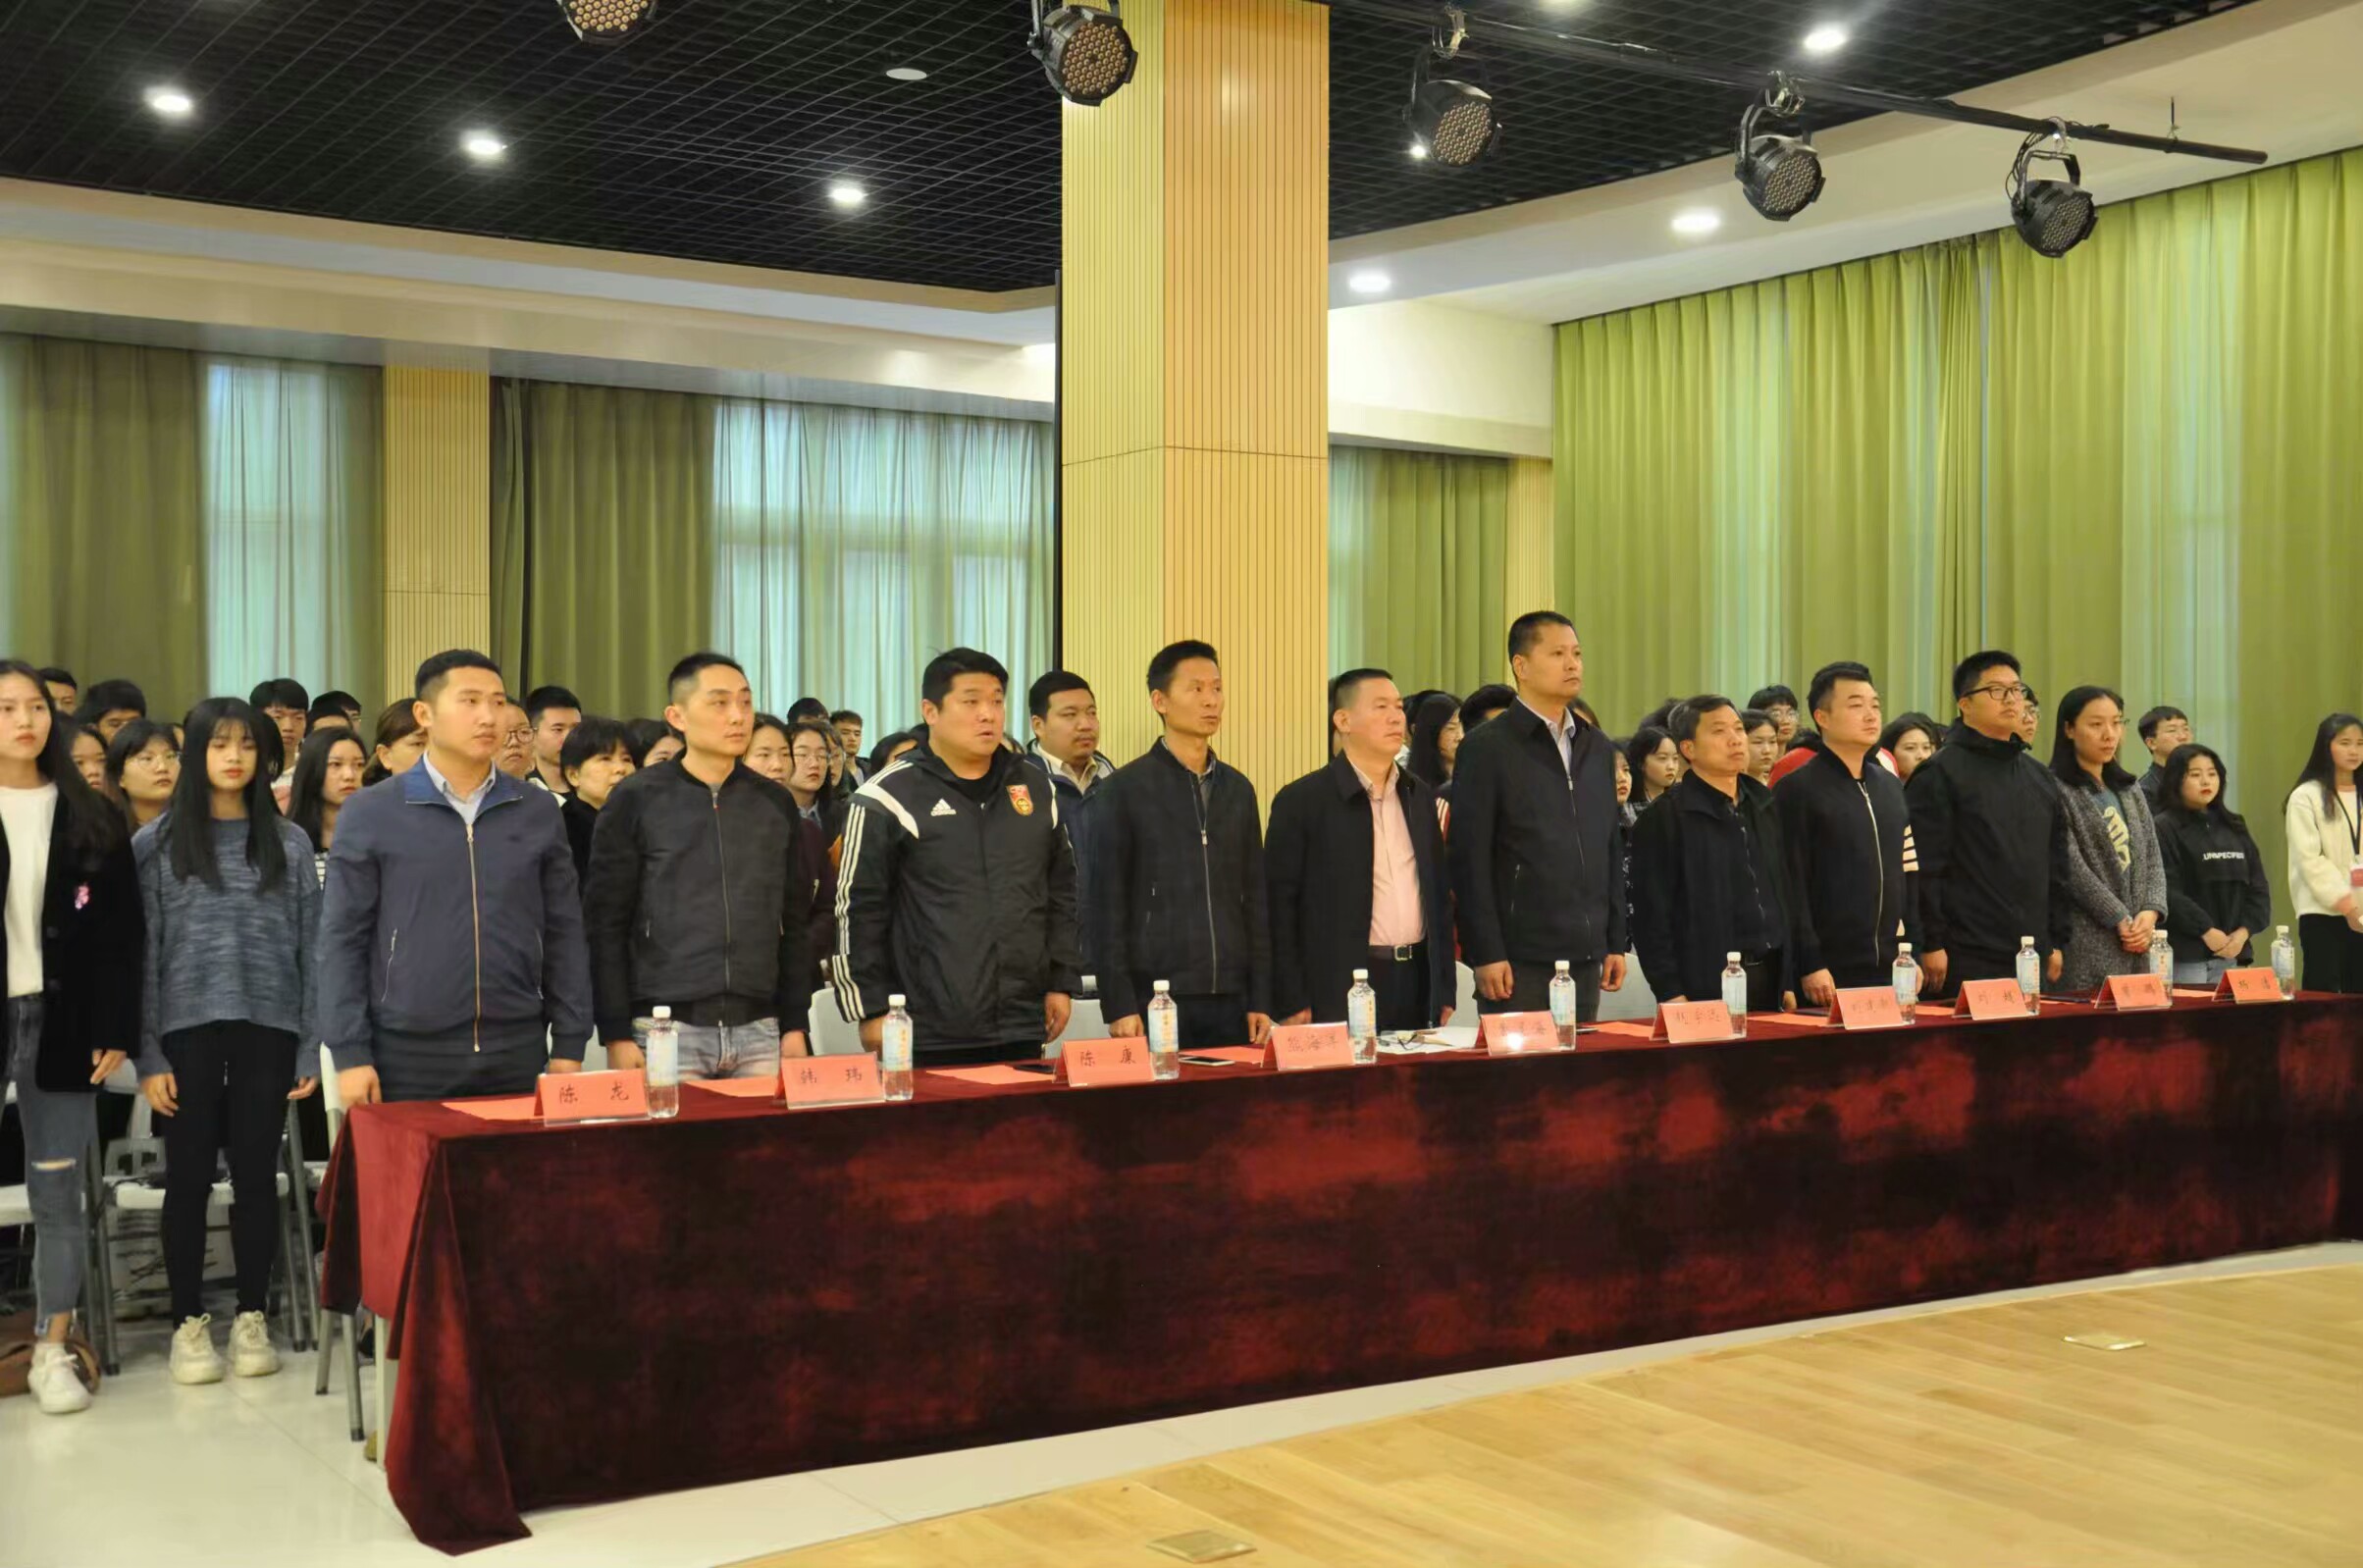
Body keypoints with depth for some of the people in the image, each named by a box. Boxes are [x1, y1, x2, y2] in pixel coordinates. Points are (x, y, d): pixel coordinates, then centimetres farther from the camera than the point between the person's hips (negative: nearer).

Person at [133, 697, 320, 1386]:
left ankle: (252, 1317, 16)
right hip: (188, 1029, -1)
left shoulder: (289, 842, 6)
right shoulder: (156, 843, 2)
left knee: (257, 1175, 6)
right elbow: (144, 954, 0)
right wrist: (148, 1054, -6)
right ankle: (189, 1323, 14)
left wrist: (311, 1048, -1)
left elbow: (310, 949, 5)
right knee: (190, 1178, 4)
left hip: (267, 1029, 1)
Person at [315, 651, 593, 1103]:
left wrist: (569, 1045, 4)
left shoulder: (538, 813, 7)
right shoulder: (369, 814, 0)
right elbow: (342, 939, -1)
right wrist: (350, 1054, -6)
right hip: (407, 1057, -2)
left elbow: (564, 934, 9)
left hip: (518, 1054, 2)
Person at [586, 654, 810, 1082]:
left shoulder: (775, 803, 10)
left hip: (758, 1031, 3)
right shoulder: (635, 800, -1)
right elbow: (606, 925, -2)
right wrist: (617, 1034, -8)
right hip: (666, 1029, -3)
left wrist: (796, 1026, 8)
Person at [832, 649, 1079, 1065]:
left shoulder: (1036, 789, 12)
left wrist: (1062, 982, 13)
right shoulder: (889, 797, -5)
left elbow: (1060, 893, 19)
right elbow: (858, 910, -5)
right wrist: (872, 1010, -7)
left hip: (1021, 1030, 5)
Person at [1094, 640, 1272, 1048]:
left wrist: (1261, 999, 7)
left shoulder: (1238, 789, 12)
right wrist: (1119, 1005, -10)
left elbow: (1254, 900, 14)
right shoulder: (1126, 789, -1)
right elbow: (1109, 905, -4)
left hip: (1230, 1000, 4)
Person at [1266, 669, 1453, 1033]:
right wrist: (1292, 1003, -11)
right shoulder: (1302, 801, -5)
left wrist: (1445, 987, 13)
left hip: (1418, 981, 5)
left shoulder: (1420, 795, 13)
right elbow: (1279, 906, -7)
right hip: (1341, 988, -5)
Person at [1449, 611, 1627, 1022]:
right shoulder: (1486, 748, -5)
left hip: (1586, 957, 6)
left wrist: (1615, 942, 12)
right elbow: (1470, 860, -9)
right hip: (1519, 961, -6)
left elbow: (1612, 846, 17)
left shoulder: (1596, 746, 14)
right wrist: (1485, 954, -13)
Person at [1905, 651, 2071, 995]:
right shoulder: (1939, 775, -5)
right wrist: (1931, 945, -15)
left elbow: (2057, 867, 22)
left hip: (2032, 959, 7)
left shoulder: (2040, 779, 18)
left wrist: (2056, 941, 17)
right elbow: (1923, 868, -11)